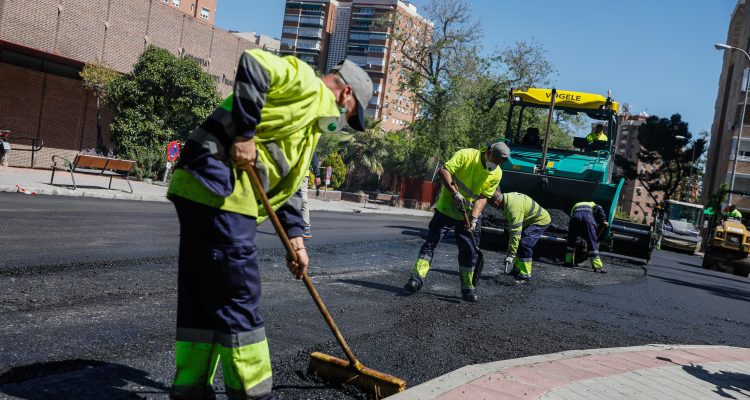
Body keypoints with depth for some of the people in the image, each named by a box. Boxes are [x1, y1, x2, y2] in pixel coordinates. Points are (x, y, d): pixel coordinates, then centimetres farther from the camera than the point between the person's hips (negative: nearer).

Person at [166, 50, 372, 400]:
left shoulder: (311, 123, 28)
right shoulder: (307, 85, -1)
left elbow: (287, 183, 25)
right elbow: (253, 65, -18)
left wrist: (295, 238, 17)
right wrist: (245, 134, -20)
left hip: (206, 191, 10)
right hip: (218, 187, -10)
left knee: (202, 298, 13)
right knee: (238, 298, -3)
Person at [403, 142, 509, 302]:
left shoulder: (496, 174, -3)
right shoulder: (466, 155, -16)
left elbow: (483, 197, -5)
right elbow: (444, 170, -22)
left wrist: (474, 218, -18)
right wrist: (455, 193, -29)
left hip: (470, 215, 3)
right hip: (446, 209, -3)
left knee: (469, 252, 5)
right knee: (431, 242, -7)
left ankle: (467, 288, 17)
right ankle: (417, 278, -5)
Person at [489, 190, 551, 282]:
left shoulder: (513, 208, -34)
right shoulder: (508, 197, -4)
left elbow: (516, 233, -35)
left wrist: (511, 254, -32)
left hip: (540, 221, -10)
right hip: (530, 220, 10)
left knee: (524, 245, -20)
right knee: (518, 244, 11)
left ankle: (524, 275, -13)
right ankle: (517, 270, 21)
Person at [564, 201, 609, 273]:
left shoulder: (575, 206, 43)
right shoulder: (593, 205, 34)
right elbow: (599, 209, 10)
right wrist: (604, 221, 7)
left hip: (576, 217, 2)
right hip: (588, 218, -2)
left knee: (571, 241, 22)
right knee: (592, 243, 2)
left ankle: (568, 261, 25)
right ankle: (597, 266, -1)